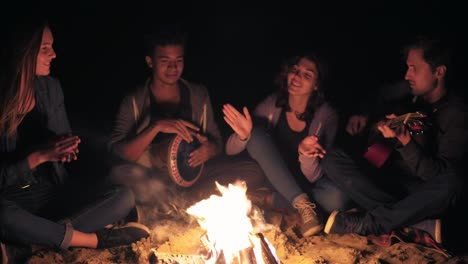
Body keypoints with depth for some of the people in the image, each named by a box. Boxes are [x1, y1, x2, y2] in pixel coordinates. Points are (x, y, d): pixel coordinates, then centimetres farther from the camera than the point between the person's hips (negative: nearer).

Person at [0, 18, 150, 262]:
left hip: (54, 191, 6)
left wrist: (63, 150, -6)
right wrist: (39, 156, -23)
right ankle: (96, 239, -23)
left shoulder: (51, 88, 4)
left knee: (124, 197, -19)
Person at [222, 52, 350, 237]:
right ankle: (302, 203, -25)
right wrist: (243, 136, -33)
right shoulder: (272, 105, -13)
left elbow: (312, 178, -19)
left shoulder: (326, 116, -18)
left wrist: (306, 155, -41)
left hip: (303, 185, -1)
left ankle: (272, 201, -13)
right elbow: (230, 150, -11)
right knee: (256, 133, -25)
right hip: (272, 180, 2)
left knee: (336, 199, -34)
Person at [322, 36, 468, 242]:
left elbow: (439, 175, -19)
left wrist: (404, 141, -31)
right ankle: (404, 217, -27)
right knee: (333, 160, -19)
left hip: (419, 191, -4)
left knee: (450, 184, -38)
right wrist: (363, 118, 3)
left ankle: (363, 224, -32)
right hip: (380, 180, 4)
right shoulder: (405, 92, 3)